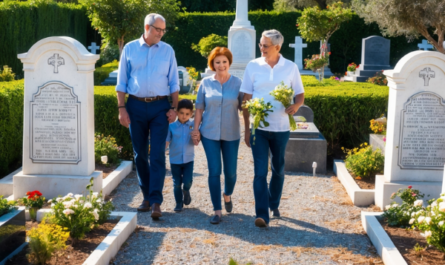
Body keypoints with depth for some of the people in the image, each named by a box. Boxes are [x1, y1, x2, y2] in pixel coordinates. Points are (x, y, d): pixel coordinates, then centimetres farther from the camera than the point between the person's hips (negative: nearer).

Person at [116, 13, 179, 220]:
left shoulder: (167, 51, 6)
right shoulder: (130, 48, 5)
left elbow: (174, 82, 7)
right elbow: (121, 81, 5)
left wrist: (174, 108, -1)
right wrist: (121, 108, -2)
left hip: (160, 106, -1)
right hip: (136, 106, 1)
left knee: (157, 155, -8)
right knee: (140, 154, 8)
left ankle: (156, 201, -8)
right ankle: (147, 196, 20)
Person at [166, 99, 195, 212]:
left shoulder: (193, 125, -4)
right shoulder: (171, 126, -5)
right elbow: (166, 142, -5)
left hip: (188, 159, 0)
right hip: (175, 160, 0)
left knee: (187, 181, -9)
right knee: (177, 183, 6)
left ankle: (186, 191, 26)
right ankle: (179, 203, 26)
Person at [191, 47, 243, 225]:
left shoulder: (237, 83, -1)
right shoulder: (206, 83, 0)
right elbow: (199, 108, 4)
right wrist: (196, 129, 1)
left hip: (231, 135, 1)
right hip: (210, 134, 0)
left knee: (230, 171, 7)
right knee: (214, 171, -3)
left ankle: (227, 195, 40)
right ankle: (217, 211, 5)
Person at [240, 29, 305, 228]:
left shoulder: (290, 68, 1)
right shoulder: (253, 66, 0)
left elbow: (300, 94, 6)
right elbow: (246, 99, 1)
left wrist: (296, 105, -19)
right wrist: (246, 129, -1)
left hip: (281, 128, 1)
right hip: (258, 127, -1)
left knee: (278, 169, 15)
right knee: (260, 171, -6)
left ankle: (274, 204, 35)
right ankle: (262, 214, -6)